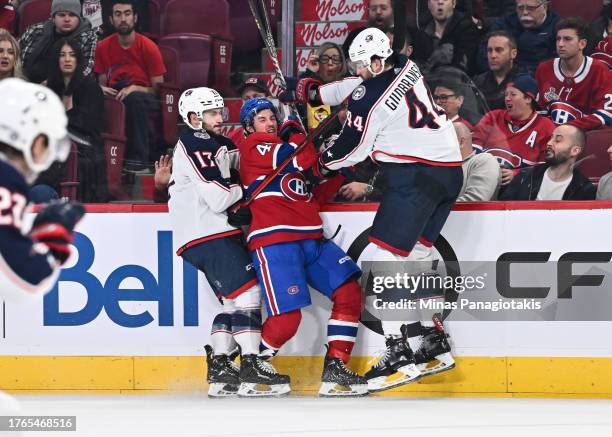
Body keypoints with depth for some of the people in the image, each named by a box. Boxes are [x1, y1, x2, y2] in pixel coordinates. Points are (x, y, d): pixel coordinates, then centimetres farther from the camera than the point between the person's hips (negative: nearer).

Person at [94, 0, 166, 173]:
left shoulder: (148, 47, -5)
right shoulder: (103, 47, 5)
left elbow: (158, 89, -3)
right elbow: (102, 83, 14)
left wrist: (134, 89, -21)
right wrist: (101, 89, -11)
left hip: (143, 96, -3)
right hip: (115, 95, 3)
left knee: (135, 99, -40)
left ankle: (138, 162, -37)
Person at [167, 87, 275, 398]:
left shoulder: (220, 144, 21)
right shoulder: (193, 146, -11)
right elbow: (218, 198, -19)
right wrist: (245, 191, -4)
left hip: (222, 233, 10)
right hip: (204, 235, -10)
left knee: (233, 301, 8)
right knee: (245, 290, -16)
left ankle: (219, 370, 8)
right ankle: (250, 366, -17)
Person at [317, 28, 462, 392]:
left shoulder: (370, 98, -13)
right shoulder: (407, 69, 11)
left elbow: (352, 150, -1)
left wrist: (322, 164, 17)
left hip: (416, 174, -9)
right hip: (450, 168, 9)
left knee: (385, 256, -6)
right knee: (417, 255, 19)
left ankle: (400, 356, -12)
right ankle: (436, 345, 21)